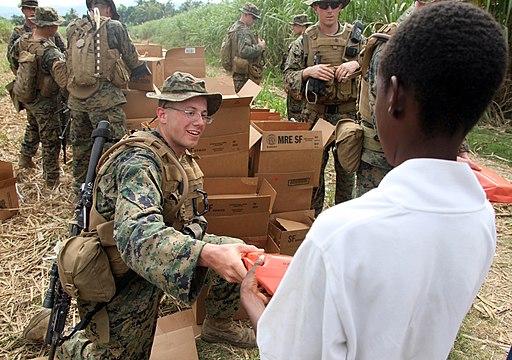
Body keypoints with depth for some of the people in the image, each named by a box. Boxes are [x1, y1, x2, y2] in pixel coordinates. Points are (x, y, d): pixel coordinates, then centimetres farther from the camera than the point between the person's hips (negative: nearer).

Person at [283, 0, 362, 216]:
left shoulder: (356, 37, 5)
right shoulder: (304, 41, 3)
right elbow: (288, 78, 1)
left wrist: (356, 65, -15)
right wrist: (308, 72, -18)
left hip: (348, 114, 1)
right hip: (316, 115, 0)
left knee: (346, 169, 9)